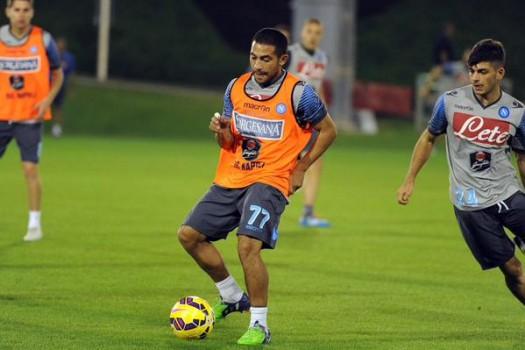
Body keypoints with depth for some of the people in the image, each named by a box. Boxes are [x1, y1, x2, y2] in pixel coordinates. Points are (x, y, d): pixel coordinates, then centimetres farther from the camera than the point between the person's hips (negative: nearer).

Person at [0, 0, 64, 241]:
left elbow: (57, 74, 7)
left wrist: (48, 100, -8)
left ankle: (35, 224, 5)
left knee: (30, 169, -7)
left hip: (30, 116, -2)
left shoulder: (43, 40, -4)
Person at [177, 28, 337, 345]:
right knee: (189, 235, 2)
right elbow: (229, 142, 13)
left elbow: (328, 131, 3)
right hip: (230, 179, 6)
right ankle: (232, 297, 22)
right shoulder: (236, 87, 6)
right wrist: (221, 131, -10)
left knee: (248, 245, -25)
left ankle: (260, 326, -13)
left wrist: (301, 168, -2)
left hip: (270, 182, -6)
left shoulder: (298, 93, -9)